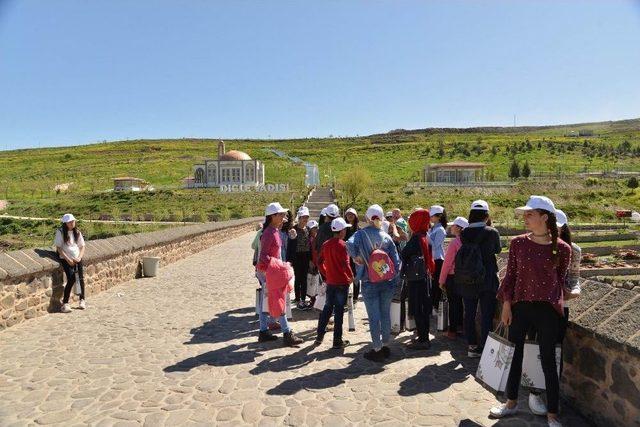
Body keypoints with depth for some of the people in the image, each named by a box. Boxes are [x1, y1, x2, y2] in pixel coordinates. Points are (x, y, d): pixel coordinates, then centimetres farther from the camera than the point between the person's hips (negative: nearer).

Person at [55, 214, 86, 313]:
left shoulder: (77, 232, 9)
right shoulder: (60, 232, -3)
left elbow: (82, 246, 12)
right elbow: (58, 248, -6)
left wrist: (79, 258, -5)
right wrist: (68, 259, -12)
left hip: (77, 259, 4)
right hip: (66, 259, -3)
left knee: (81, 278, -7)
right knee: (71, 279, -17)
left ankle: (82, 299, 10)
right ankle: (65, 303, -8)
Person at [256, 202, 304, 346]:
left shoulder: (275, 231, 8)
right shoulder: (269, 233, -20)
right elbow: (264, 256, -23)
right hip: (267, 271, -9)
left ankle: (263, 332, 24)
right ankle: (287, 334, 3)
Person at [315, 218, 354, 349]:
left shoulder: (326, 244, 5)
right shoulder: (342, 245, -15)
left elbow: (320, 262, 8)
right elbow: (346, 264, -20)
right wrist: (351, 276, -6)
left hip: (330, 282, 6)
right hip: (342, 282, -6)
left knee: (327, 308, 16)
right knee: (339, 310, 2)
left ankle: (320, 336, 21)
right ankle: (337, 340, 10)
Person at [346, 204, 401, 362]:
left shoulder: (361, 233, -6)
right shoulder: (386, 237, 2)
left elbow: (350, 244, -27)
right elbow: (396, 261, 0)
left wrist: (356, 257, -9)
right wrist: (394, 281, 8)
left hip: (369, 283, -3)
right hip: (387, 282, 3)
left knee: (374, 317, 5)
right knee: (386, 315, 15)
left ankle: (377, 350, 13)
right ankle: (385, 346, 27)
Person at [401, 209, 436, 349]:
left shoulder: (416, 239, -19)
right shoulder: (425, 237, 8)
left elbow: (404, 255, -15)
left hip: (416, 278, -9)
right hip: (425, 277, 9)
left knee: (418, 310, 0)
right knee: (424, 309, 16)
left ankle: (423, 340, 7)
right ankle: (424, 337, 27)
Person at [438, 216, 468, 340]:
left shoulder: (454, 242, -18)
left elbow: (447, 263, -15)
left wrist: (441, 281, -7)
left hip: (452, 277, -6)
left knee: (453, 303, 3)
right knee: (459, 302, 17)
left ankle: (452, 331, 11)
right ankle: (460, 326, 28)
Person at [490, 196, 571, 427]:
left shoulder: (561, 249, -6)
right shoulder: (518, 243, -2)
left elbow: (560, 280, 5)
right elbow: (510, 275, 2)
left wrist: (558, 304, 7)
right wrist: (506, 304, -1)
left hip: (548, 310, -2)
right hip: (520, 306, 3)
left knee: (548, 361, 6)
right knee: (514, 355, 13)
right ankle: (511, 402, 32)